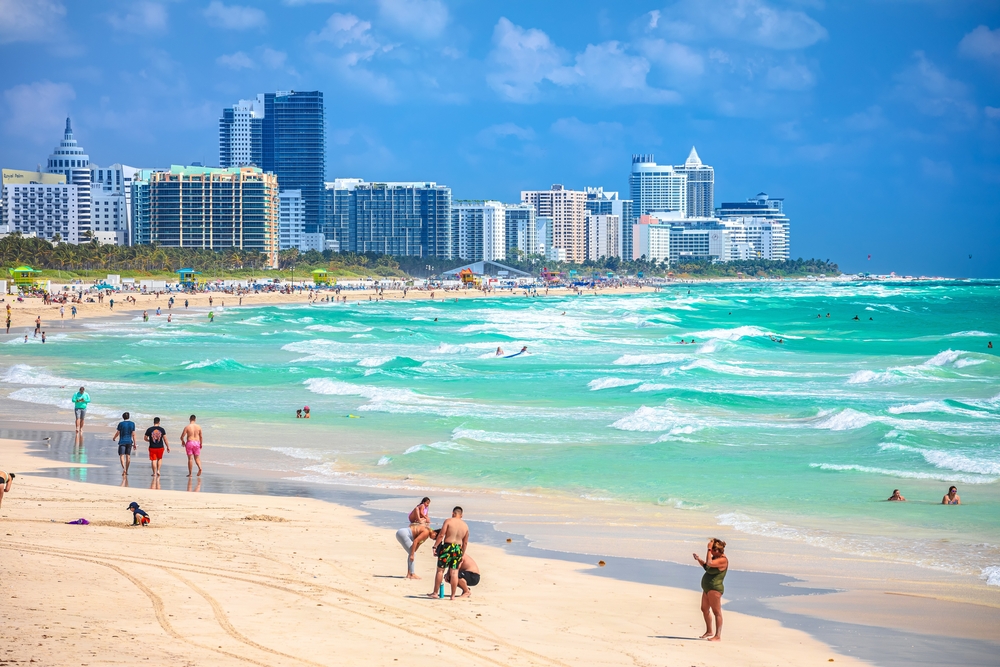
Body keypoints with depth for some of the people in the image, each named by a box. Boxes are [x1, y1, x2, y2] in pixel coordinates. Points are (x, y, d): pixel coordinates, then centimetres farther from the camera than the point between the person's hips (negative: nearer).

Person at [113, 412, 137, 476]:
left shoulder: (121, 424, -7)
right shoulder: (132, 423, 1)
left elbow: (117, 433, -2)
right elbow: (133, 434, 1)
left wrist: (114, 438, 18)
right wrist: (134, 443, 4)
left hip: (122, 442, -3)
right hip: (129, 442, 3)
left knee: (121, 456, -6)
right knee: (128, 456, 11)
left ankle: (124, 469, -27)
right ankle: (126, 471, 15)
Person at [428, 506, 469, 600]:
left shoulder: (448, 521, -4)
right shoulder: (465, 526, 10)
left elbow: (441, 535, -11)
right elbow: (465, 542, 14)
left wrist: (435, 546, -8)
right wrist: (462, 554, 22)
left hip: (447, 547, -4)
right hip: (458, 549, 4)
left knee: (440, 570, 7)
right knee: (454, 572, 6)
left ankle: (435, 593, 10)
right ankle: (453, 595, 7)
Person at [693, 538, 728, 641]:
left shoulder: (723, 560, -18)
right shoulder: (715, 557, 11)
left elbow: (709, 563, -32)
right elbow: (706, 566, 25)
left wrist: (709, 549, -26)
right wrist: (698, 559, 8)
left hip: (715, 588, -11)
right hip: (707, 588, 11)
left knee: (716, 611, -8)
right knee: (704, 609, 21)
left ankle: (718, 636, -7)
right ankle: (709, 632, 36)